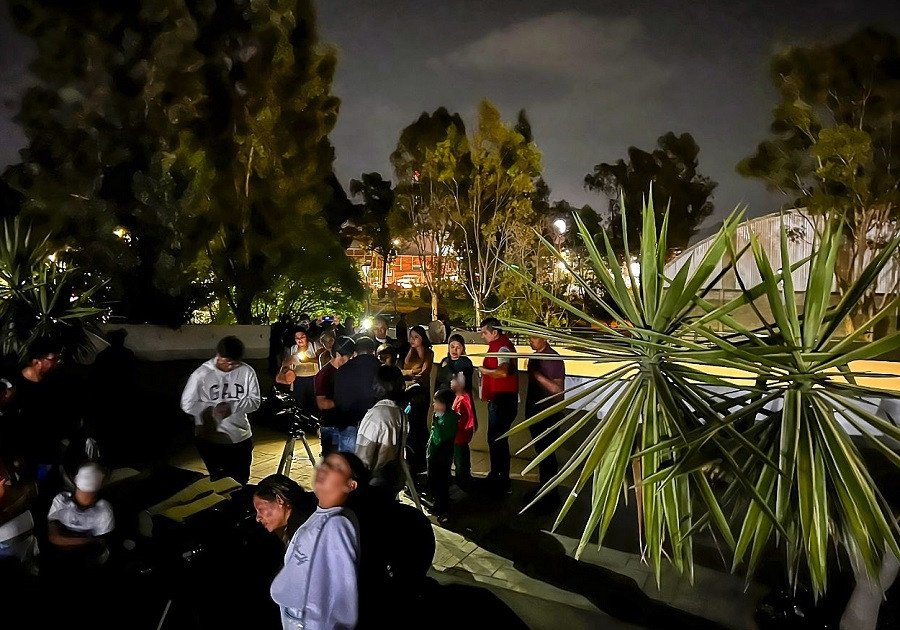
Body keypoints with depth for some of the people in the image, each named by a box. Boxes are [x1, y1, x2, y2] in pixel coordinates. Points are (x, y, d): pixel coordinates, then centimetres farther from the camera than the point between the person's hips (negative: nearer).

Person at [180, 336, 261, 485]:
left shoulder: (247, 372, -9)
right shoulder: (201, 374, -12)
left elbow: (254, 401, -5)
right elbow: (187, 404, -6)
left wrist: (232, 406, -21)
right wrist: (212, 409, -20)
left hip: (241, 438, 2)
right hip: (210, 440, -2)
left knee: (242, 481, 17)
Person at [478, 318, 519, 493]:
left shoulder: (503, 347, -18)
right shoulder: (496, 346, 14)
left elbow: (503, 372, -34)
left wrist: (483, 370, -21)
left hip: (502, 401, -11)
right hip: (496, 400, 11)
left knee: (498, 439, -5)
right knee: (493, 438, 19)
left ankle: (503, 483, 4)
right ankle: (495, 476, 33)